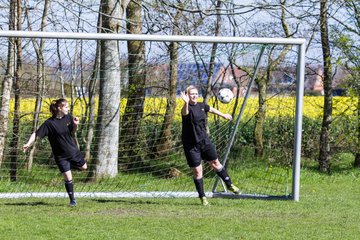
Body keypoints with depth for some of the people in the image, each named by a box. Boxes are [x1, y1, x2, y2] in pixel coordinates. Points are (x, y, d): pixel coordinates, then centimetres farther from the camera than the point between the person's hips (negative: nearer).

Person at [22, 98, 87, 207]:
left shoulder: (68, 117, -6)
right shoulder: (49, 123, -20)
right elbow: (36, 134, -19)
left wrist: (75, 124, -11)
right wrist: (28, 144, -32)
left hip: (73, 150, 4)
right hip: (61, 155, -4)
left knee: (84, 167, 18)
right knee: (68, 178, -3)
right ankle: (72, 200, 12)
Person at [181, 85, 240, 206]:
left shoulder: (202, 106, 3)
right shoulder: (187, 108, -16)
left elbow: (211, 109, 24)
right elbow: (185, 112, -41)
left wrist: (223, 115, 41)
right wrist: (186, 103, -63)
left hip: (204, 140, 5)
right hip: (191, 145, -5)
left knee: (215, 163, 15)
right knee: (197, 171, 0)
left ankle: (229, 185, 33)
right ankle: (202, 197, 12)